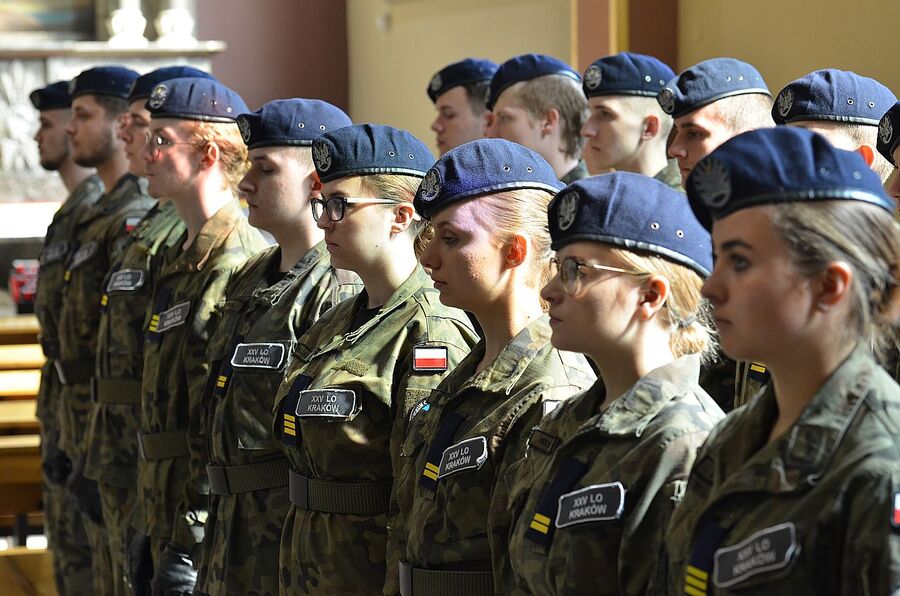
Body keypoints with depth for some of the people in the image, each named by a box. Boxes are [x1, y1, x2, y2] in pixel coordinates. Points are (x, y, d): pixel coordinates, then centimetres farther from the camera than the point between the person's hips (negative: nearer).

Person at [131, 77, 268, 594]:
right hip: (168, 527, 9)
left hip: (205, 541, -9)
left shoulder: (237, 270, -18)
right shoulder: (181, 261, 14)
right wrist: (150, 531, 18)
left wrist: (190, 546, -21)